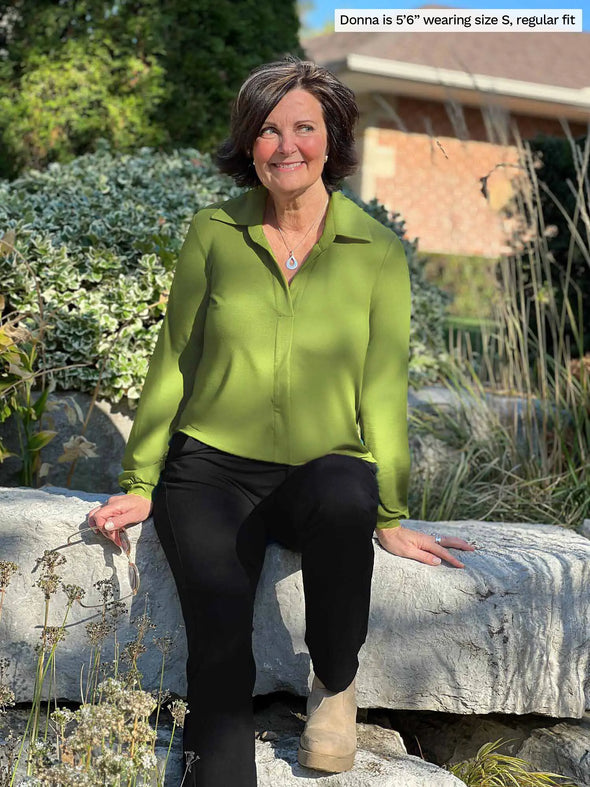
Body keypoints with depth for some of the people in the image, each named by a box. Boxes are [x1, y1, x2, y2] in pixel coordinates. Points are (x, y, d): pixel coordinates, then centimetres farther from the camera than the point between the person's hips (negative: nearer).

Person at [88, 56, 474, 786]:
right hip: (212, 470, 1)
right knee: (220, 642, -26)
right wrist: (140, 483, 7)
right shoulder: (212, 234, 4)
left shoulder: (378, 252, 2)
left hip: (322, 470, 0)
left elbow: (382, 387, 4)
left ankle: (335, 684, -12)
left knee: (344, 497, -37)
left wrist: (391, 517, 3)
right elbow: (173, 361, 9)